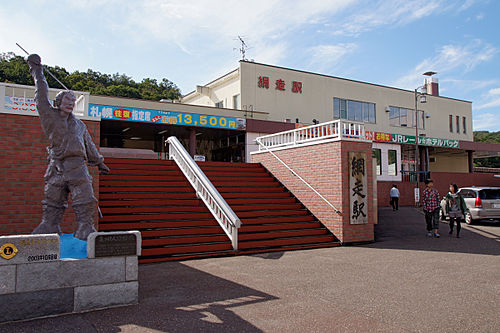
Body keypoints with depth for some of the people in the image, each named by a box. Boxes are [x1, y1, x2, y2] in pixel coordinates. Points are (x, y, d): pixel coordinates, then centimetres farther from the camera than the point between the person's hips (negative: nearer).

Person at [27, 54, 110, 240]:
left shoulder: (79, 124, 21)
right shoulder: (49, 116, 12)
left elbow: (89, 145, 30)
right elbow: (42, 96, 6)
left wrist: (99, 163, 35)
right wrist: (37, 71, 9)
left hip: (78, 168, 2)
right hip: (57, 168, -2)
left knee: (85, 203, -9)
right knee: (52, 207, 1)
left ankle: (86, 232, -5)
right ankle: (43, 238, 10)